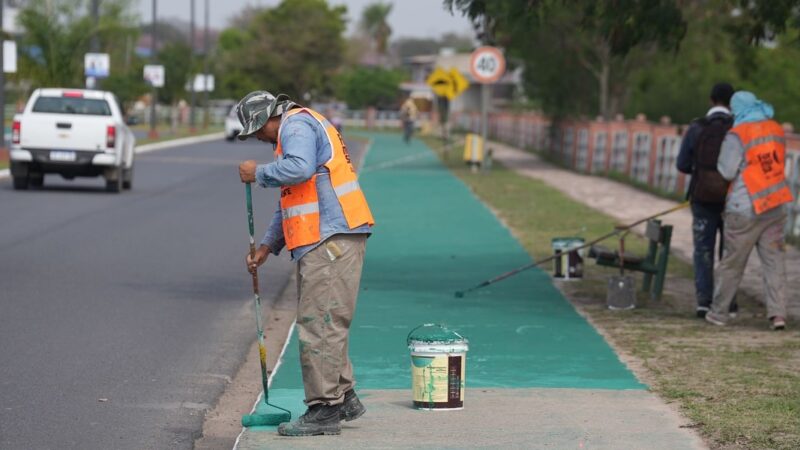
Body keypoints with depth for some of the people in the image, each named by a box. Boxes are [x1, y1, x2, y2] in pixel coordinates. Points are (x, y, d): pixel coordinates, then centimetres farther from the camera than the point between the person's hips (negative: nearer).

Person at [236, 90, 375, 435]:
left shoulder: (296, 125, -6)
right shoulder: (299, 129, 28)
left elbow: (299, 168, -27)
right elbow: (291, 201, 32)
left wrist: (258, 173, -11)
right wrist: (266, 246, 26)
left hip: (331, 239, -11)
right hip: (328, 240, 11)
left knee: (320, 323, -10)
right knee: (326, 322, 16)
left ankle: (324, 410, -8)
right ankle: (343, 398, 23)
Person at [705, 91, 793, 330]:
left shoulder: (737, 135, -12)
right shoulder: (777, 130, 8)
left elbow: (727, 172, -12)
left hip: (746, 209, -4)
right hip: (776, 205, 5)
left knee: (732, 264, 5)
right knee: (775, 261, 4)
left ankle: (717, 312, 13)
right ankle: (777, 313, -6)